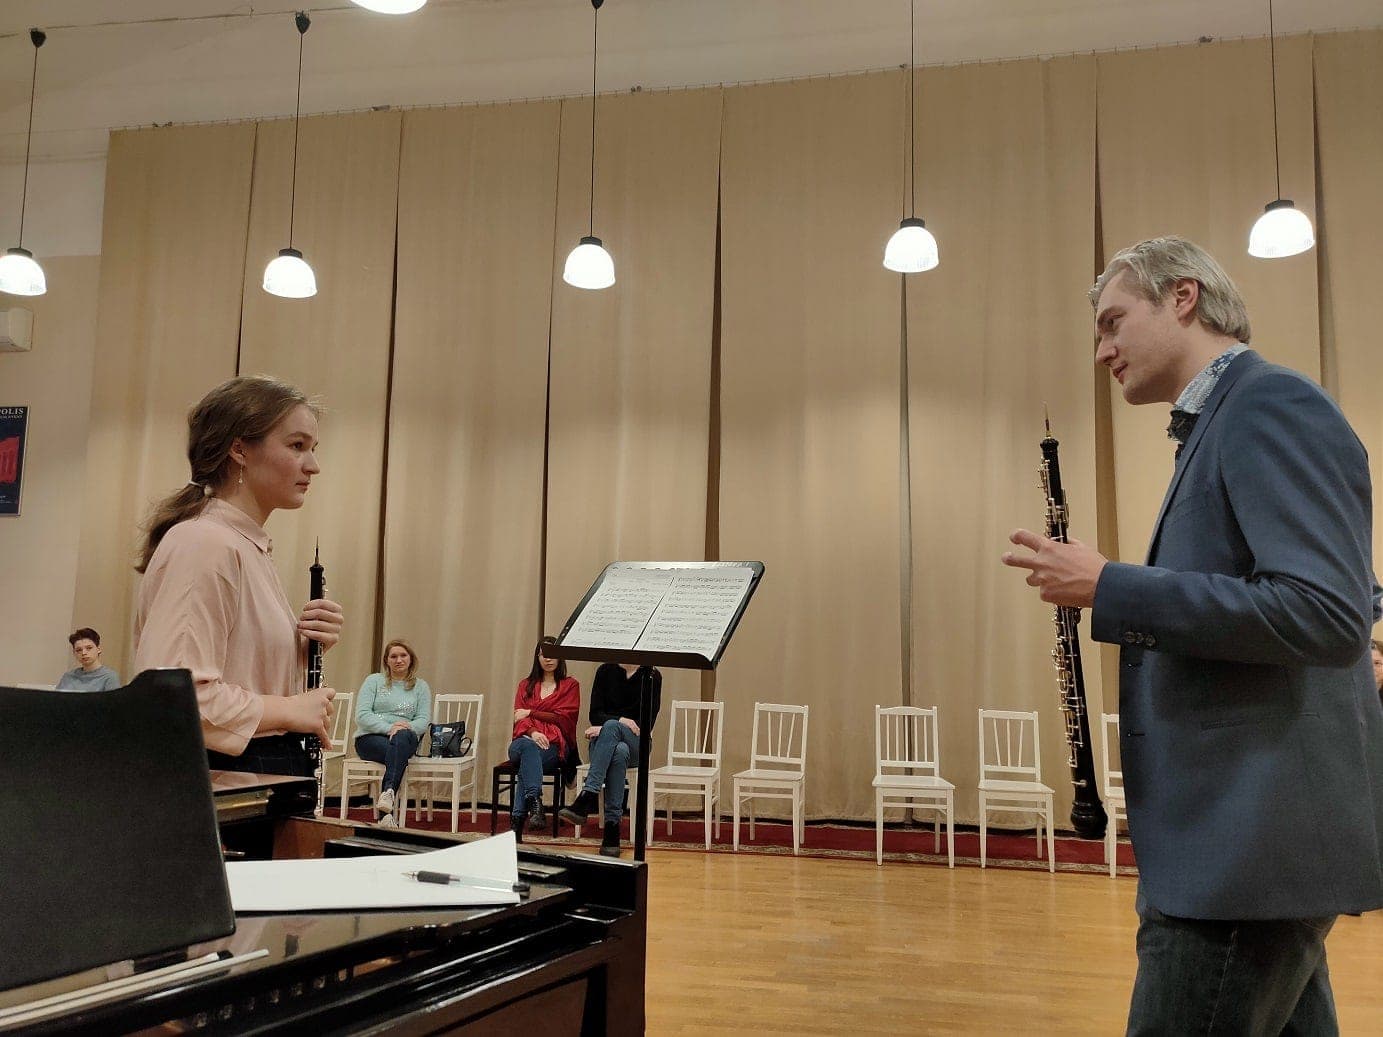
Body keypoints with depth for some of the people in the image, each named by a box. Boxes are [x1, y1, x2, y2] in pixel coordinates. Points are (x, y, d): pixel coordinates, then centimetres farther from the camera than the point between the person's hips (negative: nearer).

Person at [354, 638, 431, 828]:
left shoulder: (421, 686, 15)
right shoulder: (374, 681, 10)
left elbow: (424, 720, 3)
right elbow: (362, 716, -3)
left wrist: (406, 727, -20)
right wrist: (389, 727, -19)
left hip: (405, 738, 1)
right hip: (370, 738, -1)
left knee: (401, 738, -38)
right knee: (399, 753, -36)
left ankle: (388, 792, -55)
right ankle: (388, 809, -46)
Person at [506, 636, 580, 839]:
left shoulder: (570, 685, 15)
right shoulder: (526, 685, 23)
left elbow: (563, 718, 1)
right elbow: (519, 718, 8)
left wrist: (531, 713, 1)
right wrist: (532, 732, -15)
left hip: (554, 746, -2)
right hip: (525, 740, 2)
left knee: (528, 760, -34)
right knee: (528, 747, -36)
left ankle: (518, 817, -41)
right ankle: (535, 803, -52)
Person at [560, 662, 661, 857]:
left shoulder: (652, 676, 0)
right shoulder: (606, 670, 5)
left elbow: (648, 723, -7)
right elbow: (595, 714, 0)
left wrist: (612, 725, -17)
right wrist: (620, 720, -19)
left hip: (636, 746, -1)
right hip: (604, 741, 1)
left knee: (611, 727, -35)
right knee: (619, 752, -36)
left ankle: (587, 798, -44)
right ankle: (612, 827, -41)